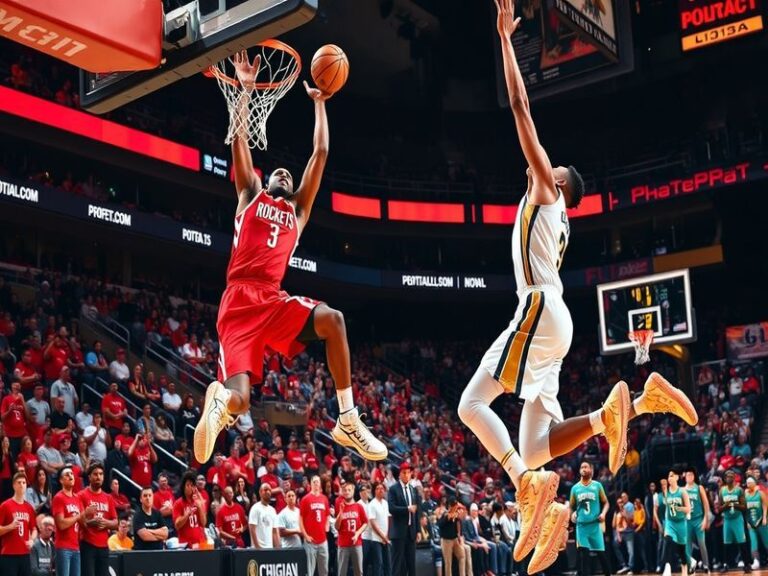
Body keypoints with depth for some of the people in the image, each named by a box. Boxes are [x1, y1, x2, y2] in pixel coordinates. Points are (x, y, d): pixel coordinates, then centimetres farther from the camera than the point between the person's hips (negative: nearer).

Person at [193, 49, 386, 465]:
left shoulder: (298, 209, 24)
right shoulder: (250, 194, 19)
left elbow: (321, 152, 22)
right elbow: (239, 140, 11)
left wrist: (318, 102, 28)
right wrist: (246, 88, 13)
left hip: (274, 300, 3)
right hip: (240, 302, -3)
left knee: (331, 320, -26)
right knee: (237, 402, -21)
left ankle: (348, 421, -17)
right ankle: (218, 397, 18)